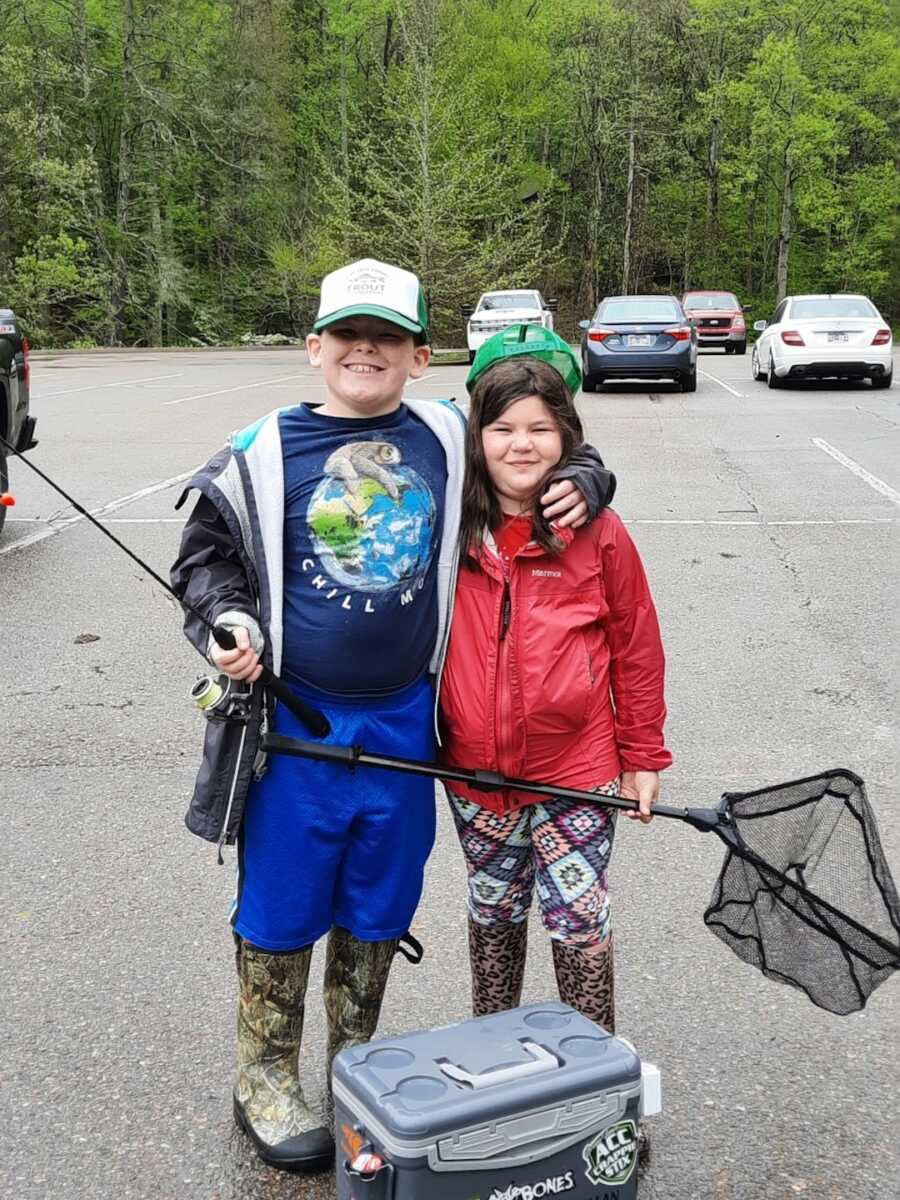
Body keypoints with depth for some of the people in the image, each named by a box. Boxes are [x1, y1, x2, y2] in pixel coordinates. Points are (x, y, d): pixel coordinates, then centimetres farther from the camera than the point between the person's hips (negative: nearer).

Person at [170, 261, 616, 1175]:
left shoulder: (448, 440, 3)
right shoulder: (263, 453, -4)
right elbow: (204, 552, 6)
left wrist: (582, 481, -4)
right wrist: (230, 620, -12)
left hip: (403, 721, 3)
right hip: (294, 720, -2)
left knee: (378, 907, 15)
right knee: (280, 907, 8)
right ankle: (266, 1084, 29)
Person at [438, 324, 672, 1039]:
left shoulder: (598, 533, -9)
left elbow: (636, 648, -1)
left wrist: (643, 755, 1)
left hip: (575, 769, -3)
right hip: (474, 769, 3)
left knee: (578, 918, 4)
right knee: (493, 913, 19)